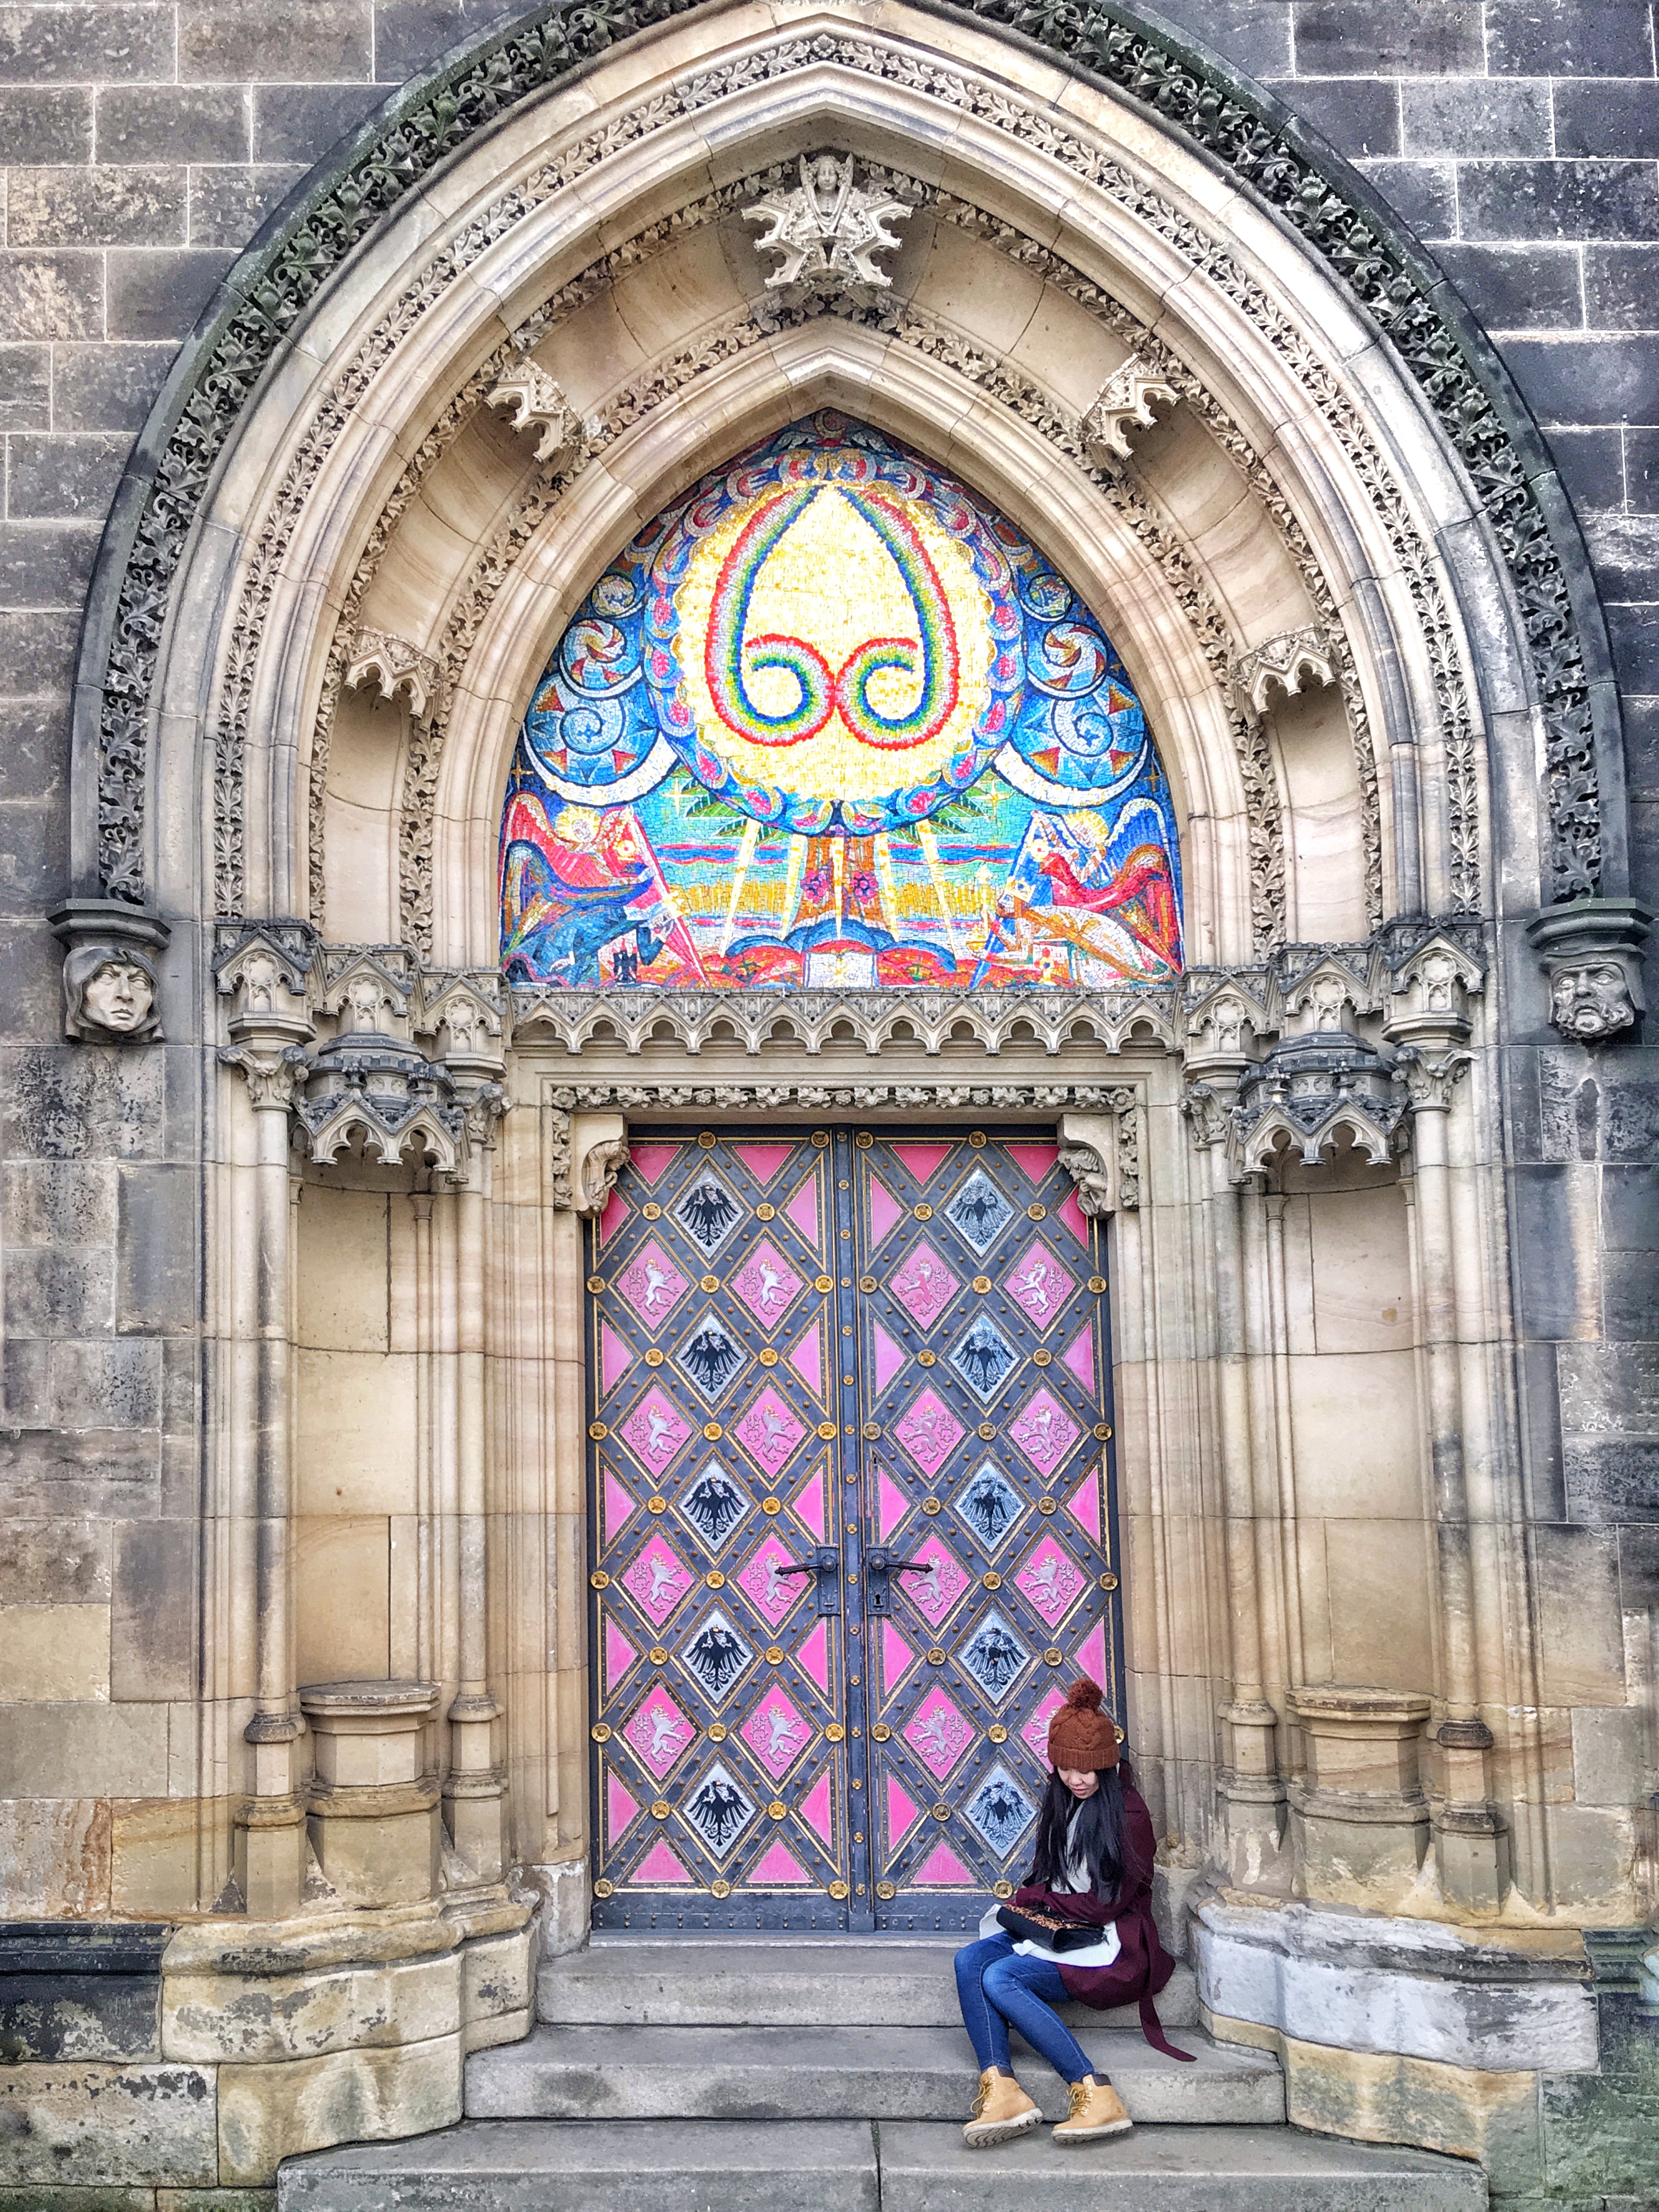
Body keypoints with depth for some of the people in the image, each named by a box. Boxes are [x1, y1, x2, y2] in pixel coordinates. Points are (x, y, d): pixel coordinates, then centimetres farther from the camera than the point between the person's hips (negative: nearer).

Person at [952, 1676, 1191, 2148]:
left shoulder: (1127, 1813, -11)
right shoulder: (1061, 1804, 14)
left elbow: (1107, 1904, -12)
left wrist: (1034, 1898, -2)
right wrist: (1032, 1902, -3)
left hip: (1109, 1946, -8)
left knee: (1000, 1978, -29)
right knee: (970, 1960, -20)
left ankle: (1097, 2095, -32)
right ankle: (1001, 2089, -35)